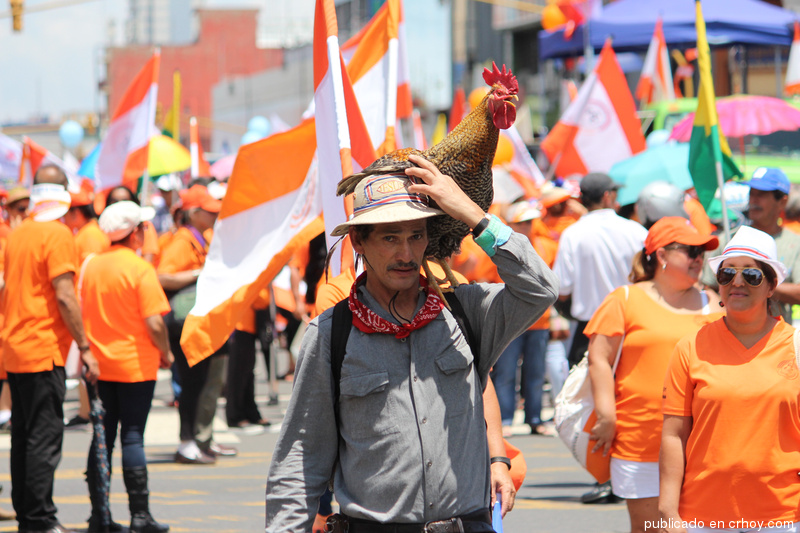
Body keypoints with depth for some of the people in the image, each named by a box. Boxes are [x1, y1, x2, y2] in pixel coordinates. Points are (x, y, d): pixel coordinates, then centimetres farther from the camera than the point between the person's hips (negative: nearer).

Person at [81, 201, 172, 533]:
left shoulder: (91, 265, 4)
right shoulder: (140, 269, -13)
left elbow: (82, 313, 10)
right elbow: (154, 323, -16)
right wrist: (165, 353, 0)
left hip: (99, 365, 5)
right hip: (135, 366, -5)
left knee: (102, 438, 8)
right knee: (132, 437, -2)